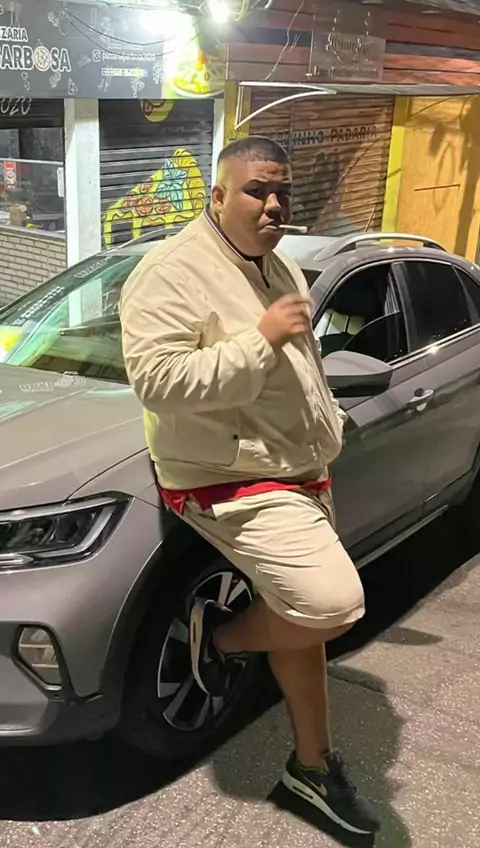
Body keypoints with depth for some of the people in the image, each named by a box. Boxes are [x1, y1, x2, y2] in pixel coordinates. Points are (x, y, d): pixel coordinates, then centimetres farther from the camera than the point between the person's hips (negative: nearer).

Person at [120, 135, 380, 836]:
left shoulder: (279, 267, 12)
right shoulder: (173, 274, -16)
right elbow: (157, 380, -28)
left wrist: (329, 429, 24)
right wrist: (261, 339, -26)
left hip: (301, 473, 9)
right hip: (234, 483, -9)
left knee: (302, 618, 15)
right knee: (332, 604, -21)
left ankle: (314, 765, 32)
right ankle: (220, 635, 8)